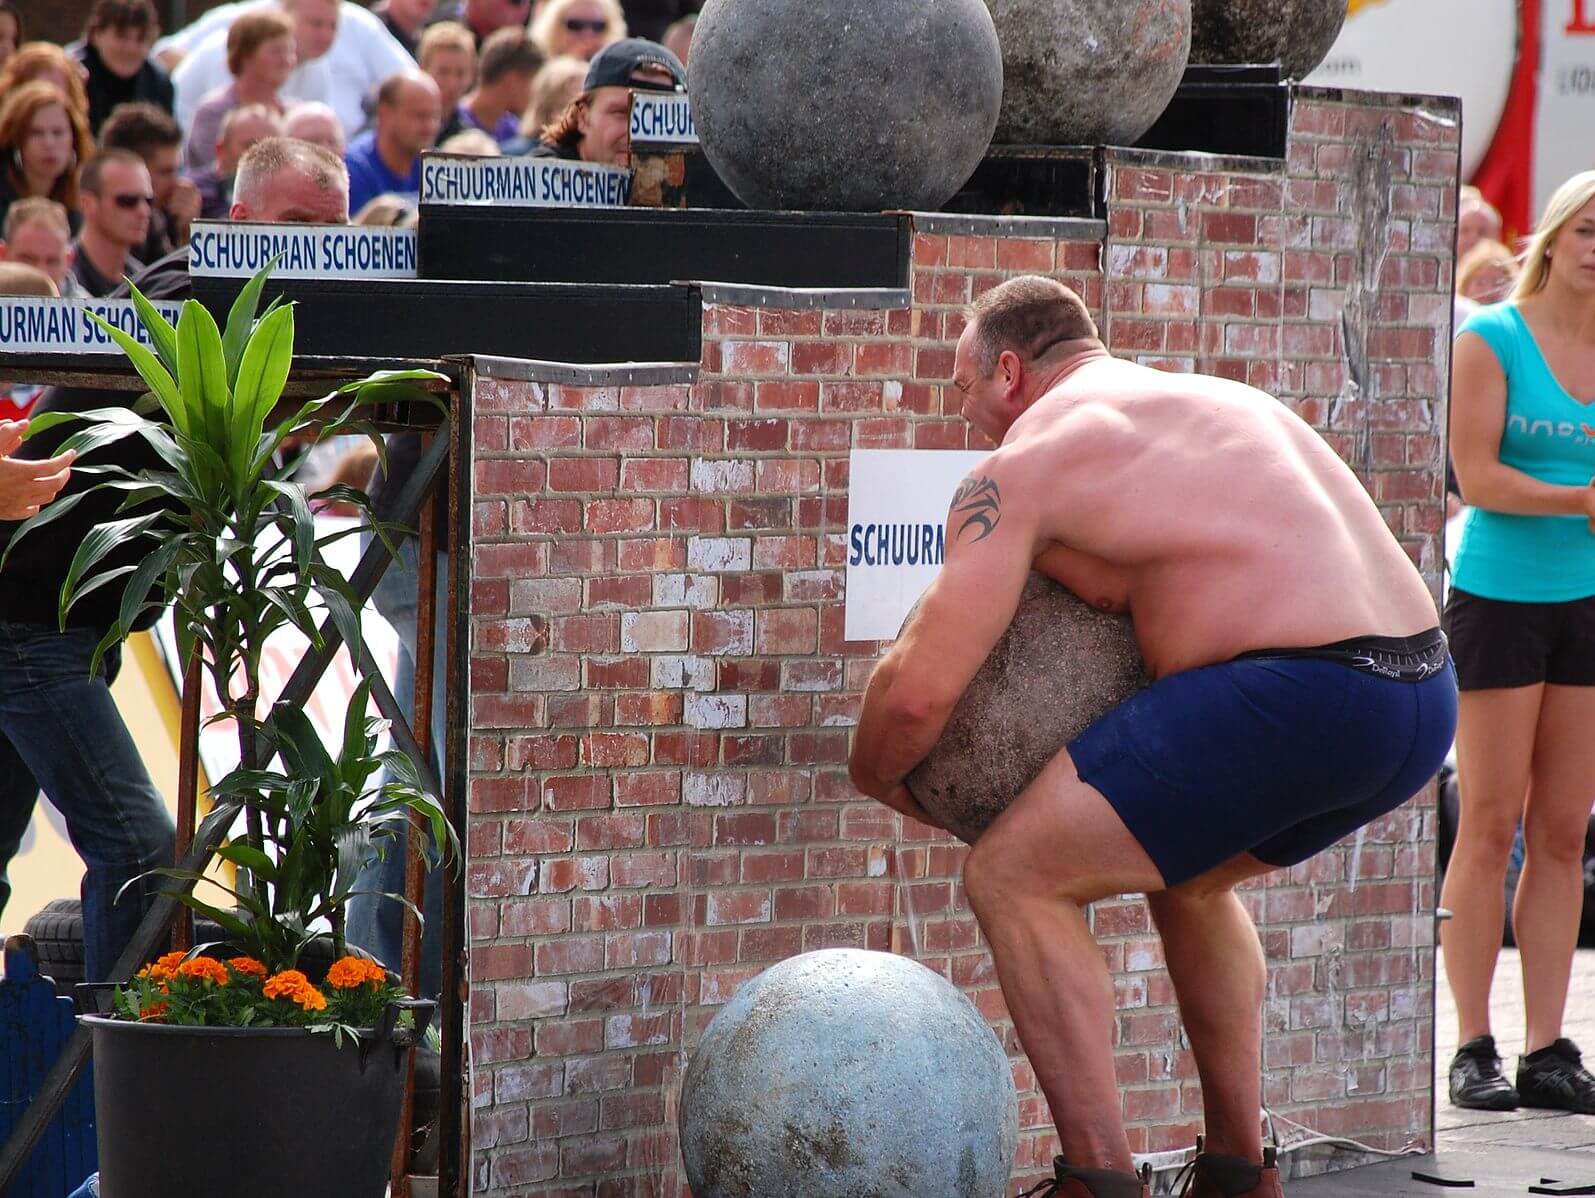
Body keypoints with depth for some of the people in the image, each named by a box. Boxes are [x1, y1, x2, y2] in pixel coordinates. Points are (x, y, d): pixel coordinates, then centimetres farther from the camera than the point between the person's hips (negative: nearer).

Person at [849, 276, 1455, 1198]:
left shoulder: (1021, 469, 2)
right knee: (1190, 877, 33)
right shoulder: (1226, 402, 27)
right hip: (1425, 698, 9)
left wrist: (876, 776, 17)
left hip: (1295, 703, -9)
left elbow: (919, 689, -5)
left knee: (1013, 879, 1)